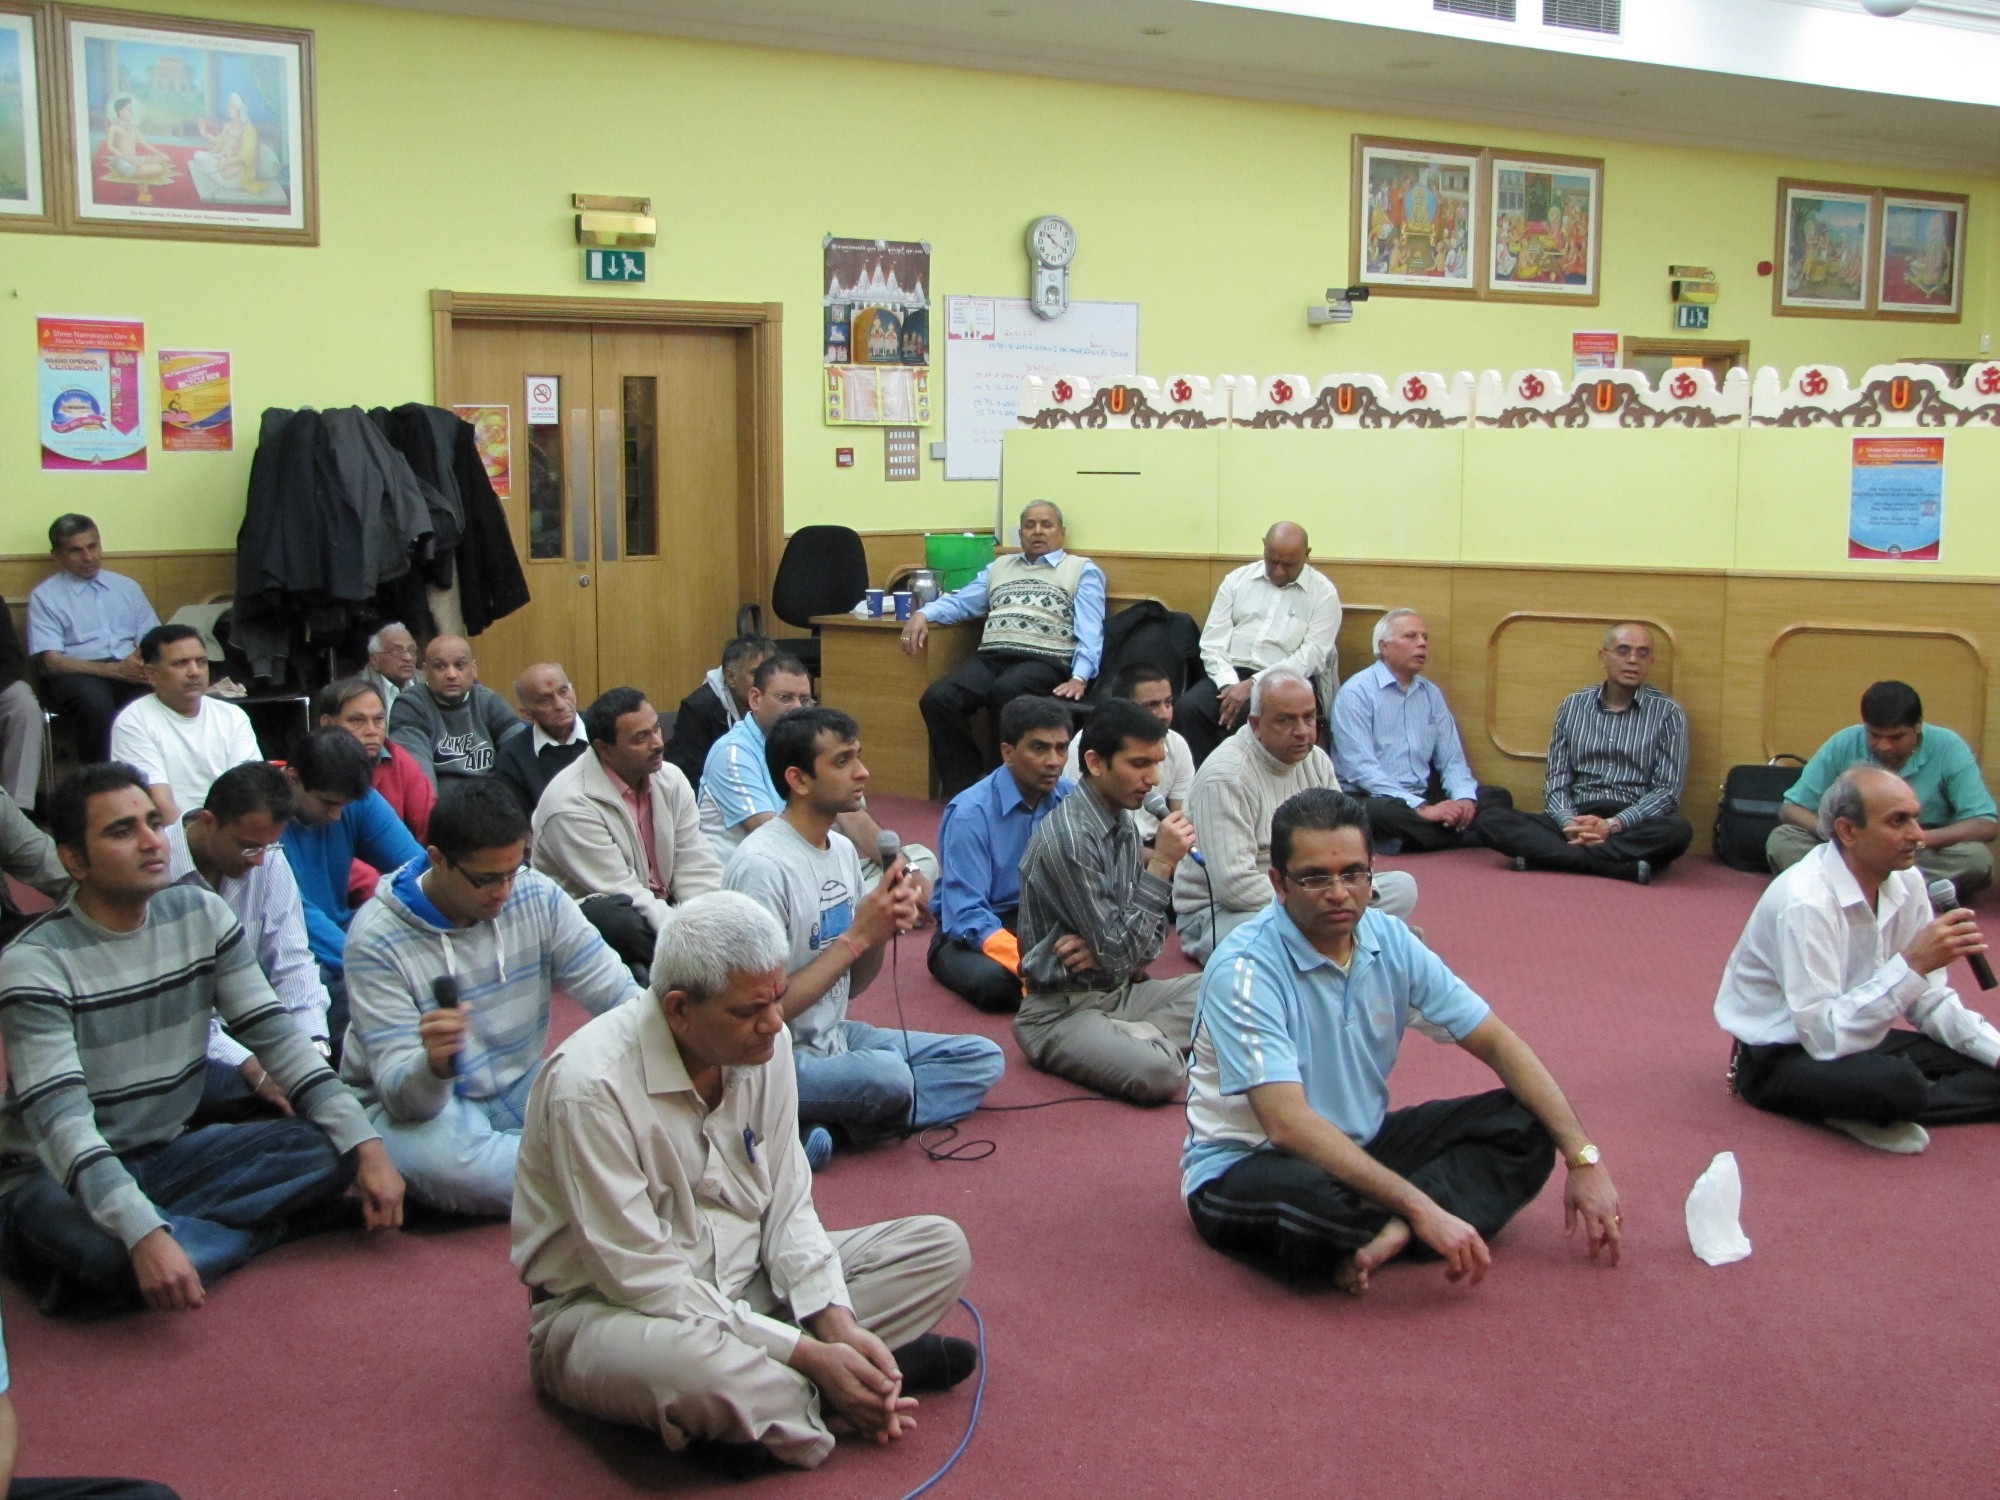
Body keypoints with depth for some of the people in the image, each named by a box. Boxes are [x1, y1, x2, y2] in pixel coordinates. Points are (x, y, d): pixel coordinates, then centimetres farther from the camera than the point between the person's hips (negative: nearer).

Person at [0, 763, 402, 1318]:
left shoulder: (202, 917, -1)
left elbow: (277, 1037, -5)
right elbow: (60, 1121, -28)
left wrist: (367, 1146, -19)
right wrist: (145, 1234, -43)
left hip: (171, 1155, 6)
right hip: (59, 1178, -5)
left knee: (329, 1150, -16)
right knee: (114, 1255, -39)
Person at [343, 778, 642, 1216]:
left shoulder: (538, 897, -6)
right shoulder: (377, 939, -18)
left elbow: (618, 995, -4)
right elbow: (400, 1092, -20)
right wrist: (434, 1066, -45)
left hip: (522, 1090, 3)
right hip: (417, 1104, -3)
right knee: (439, 1159, -39)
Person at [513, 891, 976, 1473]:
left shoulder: (763, 1044, -7)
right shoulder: (590, 1086, -27)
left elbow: (787, 1206, 0)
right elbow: (639, 1276, -25)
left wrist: (838, 1327, -16)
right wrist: (807, 1354, -26)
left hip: (742, 1281, 7)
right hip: (609, 1308, -7)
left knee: (941, 1247, -3)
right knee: (687, 1361, -42)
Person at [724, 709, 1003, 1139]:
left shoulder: (842, 848, 6)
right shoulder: (762, 866, -20)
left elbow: (851, 986, 12)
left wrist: (883, 929, -9)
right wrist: (858, 936, -18)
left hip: (834, 1038, 9)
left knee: (983, 1059, 3)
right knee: (888, 1076, -35)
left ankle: (827, 1127, -7)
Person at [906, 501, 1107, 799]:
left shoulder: (1083, 570, 14)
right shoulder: (1000, 566, 29)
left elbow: (1090, 630, 2)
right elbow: (962, 602, 24)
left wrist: (1079, 677, -15)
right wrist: (924, 614, 2)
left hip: (1044, 660, -4)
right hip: (990, 656, 5)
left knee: (1004, 691, -38)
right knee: (937, 699, -24)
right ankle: (965, 789, -13)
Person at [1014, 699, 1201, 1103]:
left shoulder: (1123, 822, 6)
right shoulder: (1068, 838, -21)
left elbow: (1150, 929, 13)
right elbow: (1116, 955, -21)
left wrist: (1121, 952, -11)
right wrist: (1161, 864, -21)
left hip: (1122, 991, 8)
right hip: (1063, 1010, -8)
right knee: (1157, 1071, -33)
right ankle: (1147, 1039, -5)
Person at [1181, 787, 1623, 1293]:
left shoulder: (1390, 941, -2)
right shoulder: (1244, 970, -23)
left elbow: (1498, 1043, 2)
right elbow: (1287, 1124, -31)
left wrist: (1583, 1157, -7)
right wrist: (1421, 1209, -35)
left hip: (1361, 1146, 7)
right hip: (1245, 1169, -7)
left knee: (1525, 1124, -6)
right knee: (1306, 1196, -41)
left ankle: (1389, 1233, -25)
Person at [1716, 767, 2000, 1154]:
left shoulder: (1905, 882, -4)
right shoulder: (1804, 900, -27)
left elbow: (1930, 1002, 5)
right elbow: (1826, 1038, -29)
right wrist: (1913, 963, -34)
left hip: (1853, 1035, 9)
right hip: (1779, 1058, -8)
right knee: (1894, 1082, -35)